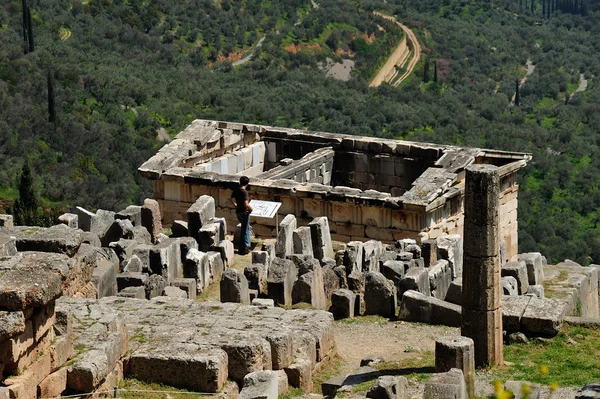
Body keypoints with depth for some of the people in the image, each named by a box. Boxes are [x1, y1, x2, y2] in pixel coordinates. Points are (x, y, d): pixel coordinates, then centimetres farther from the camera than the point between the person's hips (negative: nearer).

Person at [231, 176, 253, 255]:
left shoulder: (236, 190, 0)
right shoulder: (244, 192, -24)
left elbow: (232, 199, 14)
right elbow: (246, 204, -32)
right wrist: (250, 208, -14)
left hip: (238, 212, 8)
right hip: (244, 212, -8)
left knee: (246, 228, 24)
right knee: (245, 230, 4)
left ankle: (246, 245, 31)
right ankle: (243, 249, 10)